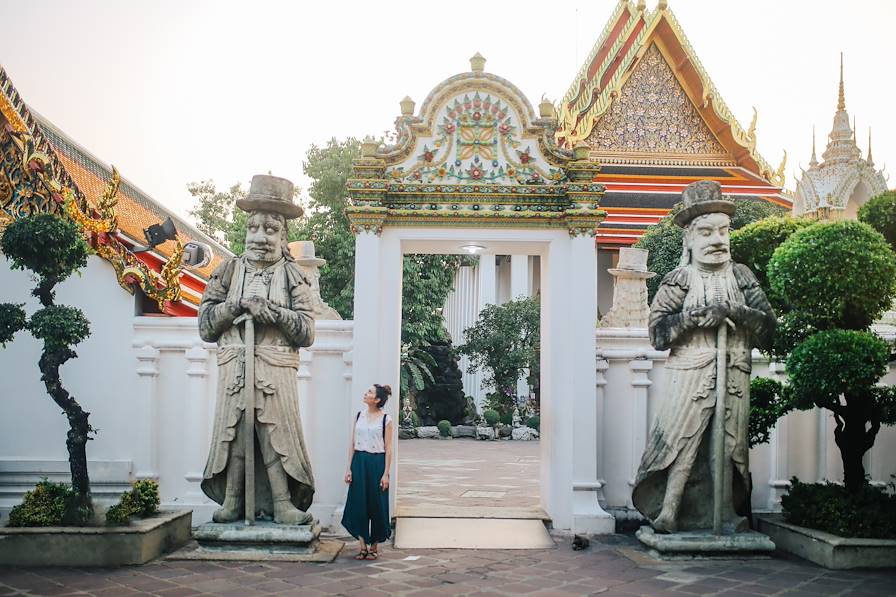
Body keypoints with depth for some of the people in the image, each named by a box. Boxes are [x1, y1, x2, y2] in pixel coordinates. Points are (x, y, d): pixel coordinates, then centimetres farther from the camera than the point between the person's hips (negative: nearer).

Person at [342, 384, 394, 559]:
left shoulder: (386, 419, -6)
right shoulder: (359, 415, 6)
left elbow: (388, 449, -6)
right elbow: (352, 444, 8)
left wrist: (386, 473, -10)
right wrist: (349, 468, 2)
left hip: (377, 463, -3)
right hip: (359, 462, 4)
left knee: (376, 505, 4)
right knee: (358, 504, 4)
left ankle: (374, 546, 19)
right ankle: (363, 546, 16)